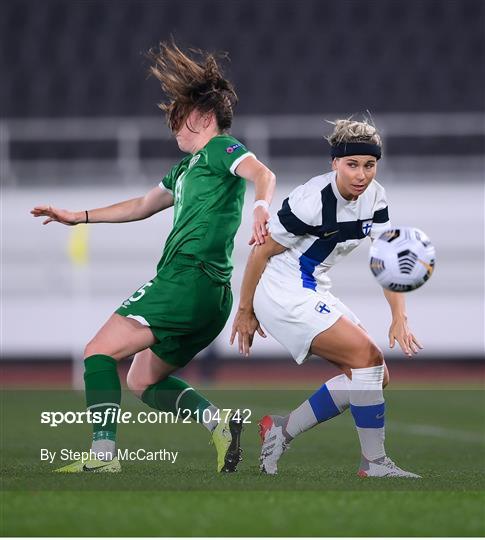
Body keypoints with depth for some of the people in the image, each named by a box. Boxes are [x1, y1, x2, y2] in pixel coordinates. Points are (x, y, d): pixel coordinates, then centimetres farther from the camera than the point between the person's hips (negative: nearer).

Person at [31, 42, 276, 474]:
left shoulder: (220, 148, -2)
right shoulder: (188, 169, 26)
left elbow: (262, 174, -23)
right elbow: (143, 206, 40)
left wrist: (261, 208, -45)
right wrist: (76, 217, 42)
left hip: (188, 278, -10)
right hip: (210, 297, 10)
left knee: (100, 352, -10)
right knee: (142, 380, 15)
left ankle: (103, 454, -20)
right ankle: (219, 423, -2)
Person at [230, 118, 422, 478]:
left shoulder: (375, 197, -1)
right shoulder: (312, 201, -24)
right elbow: (261, 252, -15)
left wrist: (400, 318, -14)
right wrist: (245, 312, -7)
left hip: (313, 293, 9)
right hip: (284, 295, -9)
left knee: (375, 374, 5)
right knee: (368, 358, -17)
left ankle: (281, 431, 10)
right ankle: (375, 465, -11)